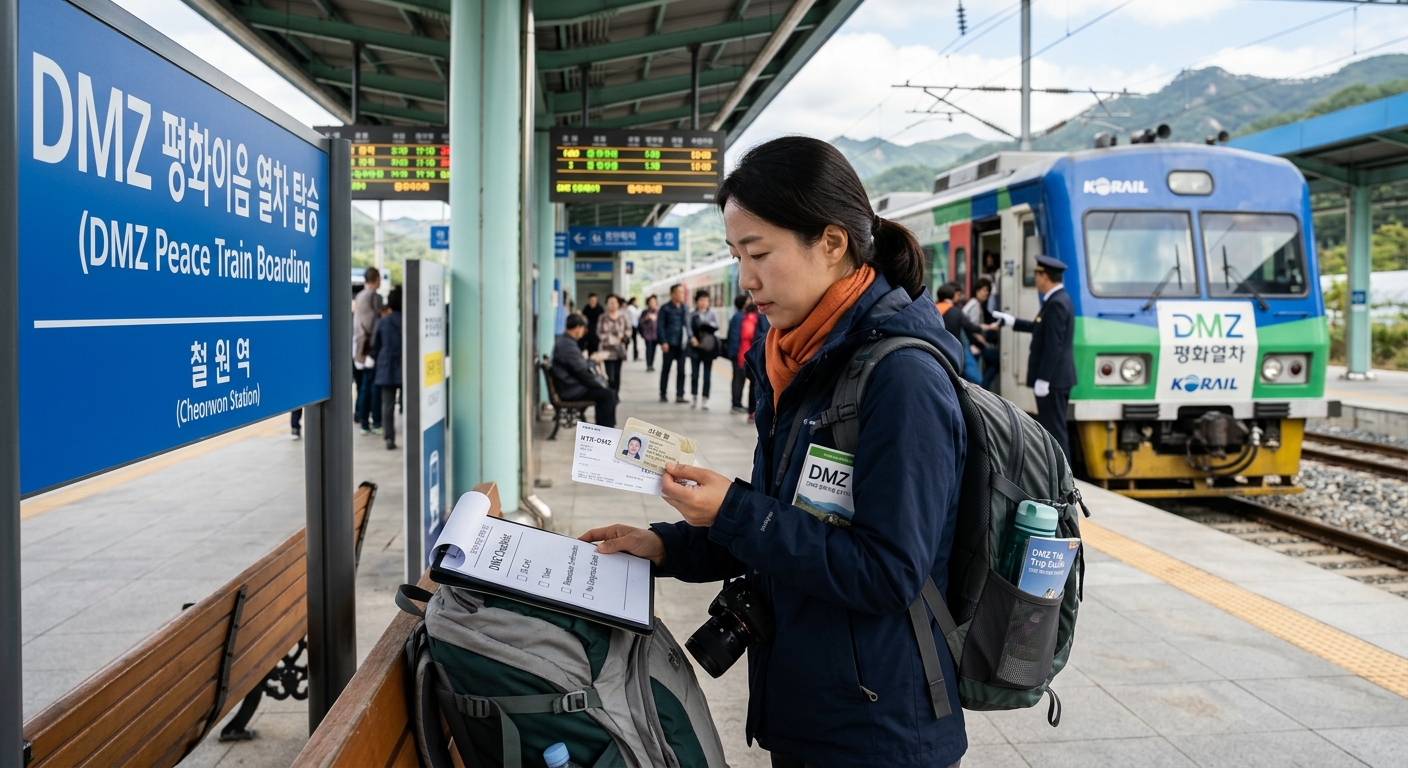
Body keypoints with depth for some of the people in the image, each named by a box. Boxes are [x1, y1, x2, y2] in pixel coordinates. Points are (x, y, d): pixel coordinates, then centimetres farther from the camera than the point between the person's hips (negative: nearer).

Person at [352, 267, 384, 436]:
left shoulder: (359, 297, 14)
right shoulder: (374, 297, -11)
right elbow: (378, 321, -14)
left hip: (360, 347, 8)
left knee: (365, 386, 10)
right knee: (376, 385, -4)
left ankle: (364, 423, 12)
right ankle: (376, 422, -4)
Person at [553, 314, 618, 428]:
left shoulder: (564, 341, 11)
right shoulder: (568, 345, -23)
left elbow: (582, 366, 18)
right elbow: (582, 372, -23)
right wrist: (600, 383, -8)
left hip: (572, 385, 11)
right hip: (572, 390, -11)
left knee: (605, 390, 16)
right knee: (608, 394, -11)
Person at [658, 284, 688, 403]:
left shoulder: (685, 309, 10)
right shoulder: (665, 308, -2)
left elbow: (688, 325, 13)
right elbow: (660, 326, -6)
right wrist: (663, 342, -13)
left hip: (681, 344, 4)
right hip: (669, 344, -4)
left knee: (681, 370, 2)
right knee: (665, 370, 7)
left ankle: (679, 395, 6)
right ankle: (663, 394, 17)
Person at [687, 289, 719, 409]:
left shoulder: (712, 314, 6)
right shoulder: (692, 315, 3)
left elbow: (716, 326, -6)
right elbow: (689, 328, -7)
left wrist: (709, 325, -25)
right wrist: (692, 338, -24)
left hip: (708, 348, 0)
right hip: (695, 348, 0)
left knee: (707, 375, 3)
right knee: (694, 374, 4)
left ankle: (705, 399, 9)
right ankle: (694, 397, 19)